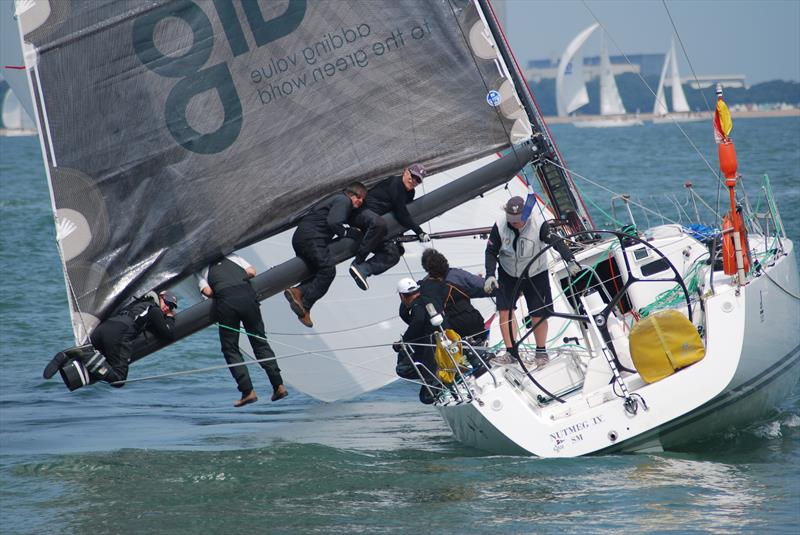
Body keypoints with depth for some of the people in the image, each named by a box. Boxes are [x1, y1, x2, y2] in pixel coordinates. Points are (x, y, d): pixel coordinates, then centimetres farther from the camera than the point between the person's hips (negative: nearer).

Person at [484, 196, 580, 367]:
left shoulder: (538, 224, -25)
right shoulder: (500, 226, -17)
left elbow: (557, 242, -33)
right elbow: (491, 251, -7)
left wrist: (570, 261, -48)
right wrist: (490, 275, -19)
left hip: (535, 274, -2)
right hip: (508, 274, 2)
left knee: (538, 315, 0)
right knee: (504, 311, -10)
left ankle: (541, 352, 21)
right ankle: (511, 352, 1)